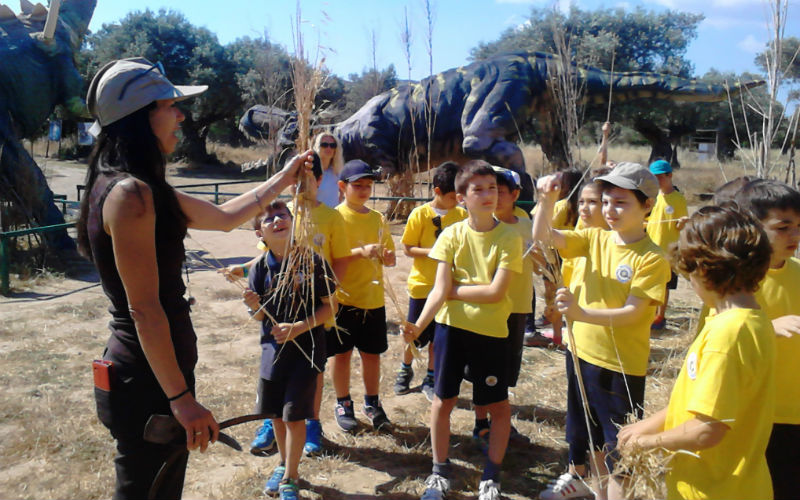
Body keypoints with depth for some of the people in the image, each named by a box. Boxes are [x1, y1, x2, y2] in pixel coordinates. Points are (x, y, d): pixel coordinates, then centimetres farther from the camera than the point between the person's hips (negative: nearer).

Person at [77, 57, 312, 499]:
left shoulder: (143, 188, 10)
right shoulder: (130, 193, -20)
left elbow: (223, 216, 20)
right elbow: (144, 309, -22)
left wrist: (283, 179, 26)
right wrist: (181, 397, -18)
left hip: (144, 375, 10)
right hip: (147, 382, -10)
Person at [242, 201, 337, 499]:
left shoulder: (312, 261, -14)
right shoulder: (260, 267, -4)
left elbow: (330, 307, -10)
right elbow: (260, 317, 3)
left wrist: (298, 328, -20)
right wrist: (255, 307, -20)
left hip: (306, 347, -4)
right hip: (273, 347, 4)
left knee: (294, 416, -1)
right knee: (275, 413, 16)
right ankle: (283, 464, 41)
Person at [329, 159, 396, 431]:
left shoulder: (378, 219, 8)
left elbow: (390, 258, 14)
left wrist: (387, 256, -9)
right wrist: (360, 252, -25)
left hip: (373, 298, 4)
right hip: (344, 298, -4)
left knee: (372, 353, 12)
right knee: (342, 352, 7)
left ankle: (372, 403, 28)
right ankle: (343, 404, 24)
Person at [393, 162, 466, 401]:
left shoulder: (462, 214, -1)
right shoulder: (420, 214, -10)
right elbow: (408, 248, -8)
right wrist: (435, 252, -22)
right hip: (422, 284, -2)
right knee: (415, 335, 10)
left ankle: (430, 379, 27)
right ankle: (405, 370, 36)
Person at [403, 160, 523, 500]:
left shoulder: (508, 237, -7)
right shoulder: (451, 236, -4)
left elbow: (495, 292, -16)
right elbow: (439, 290, -11)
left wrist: (454, 288, -10)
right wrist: (418, 325, -26)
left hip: (491, 331, -1)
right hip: (451, 326, 1)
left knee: (499, 406, 7)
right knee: (443, 401, 9)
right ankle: (440, 472, 28)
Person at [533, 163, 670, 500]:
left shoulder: (651, 258, -16)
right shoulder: (595, 238, -1)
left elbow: (632, 312, -23)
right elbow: (543, 237, -9)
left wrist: (583, 313, -37)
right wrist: (547, 201, -27)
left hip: (622, 366, -6)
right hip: (583, 354, 6)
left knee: (618, 447, 7)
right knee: (587, 433, 27)